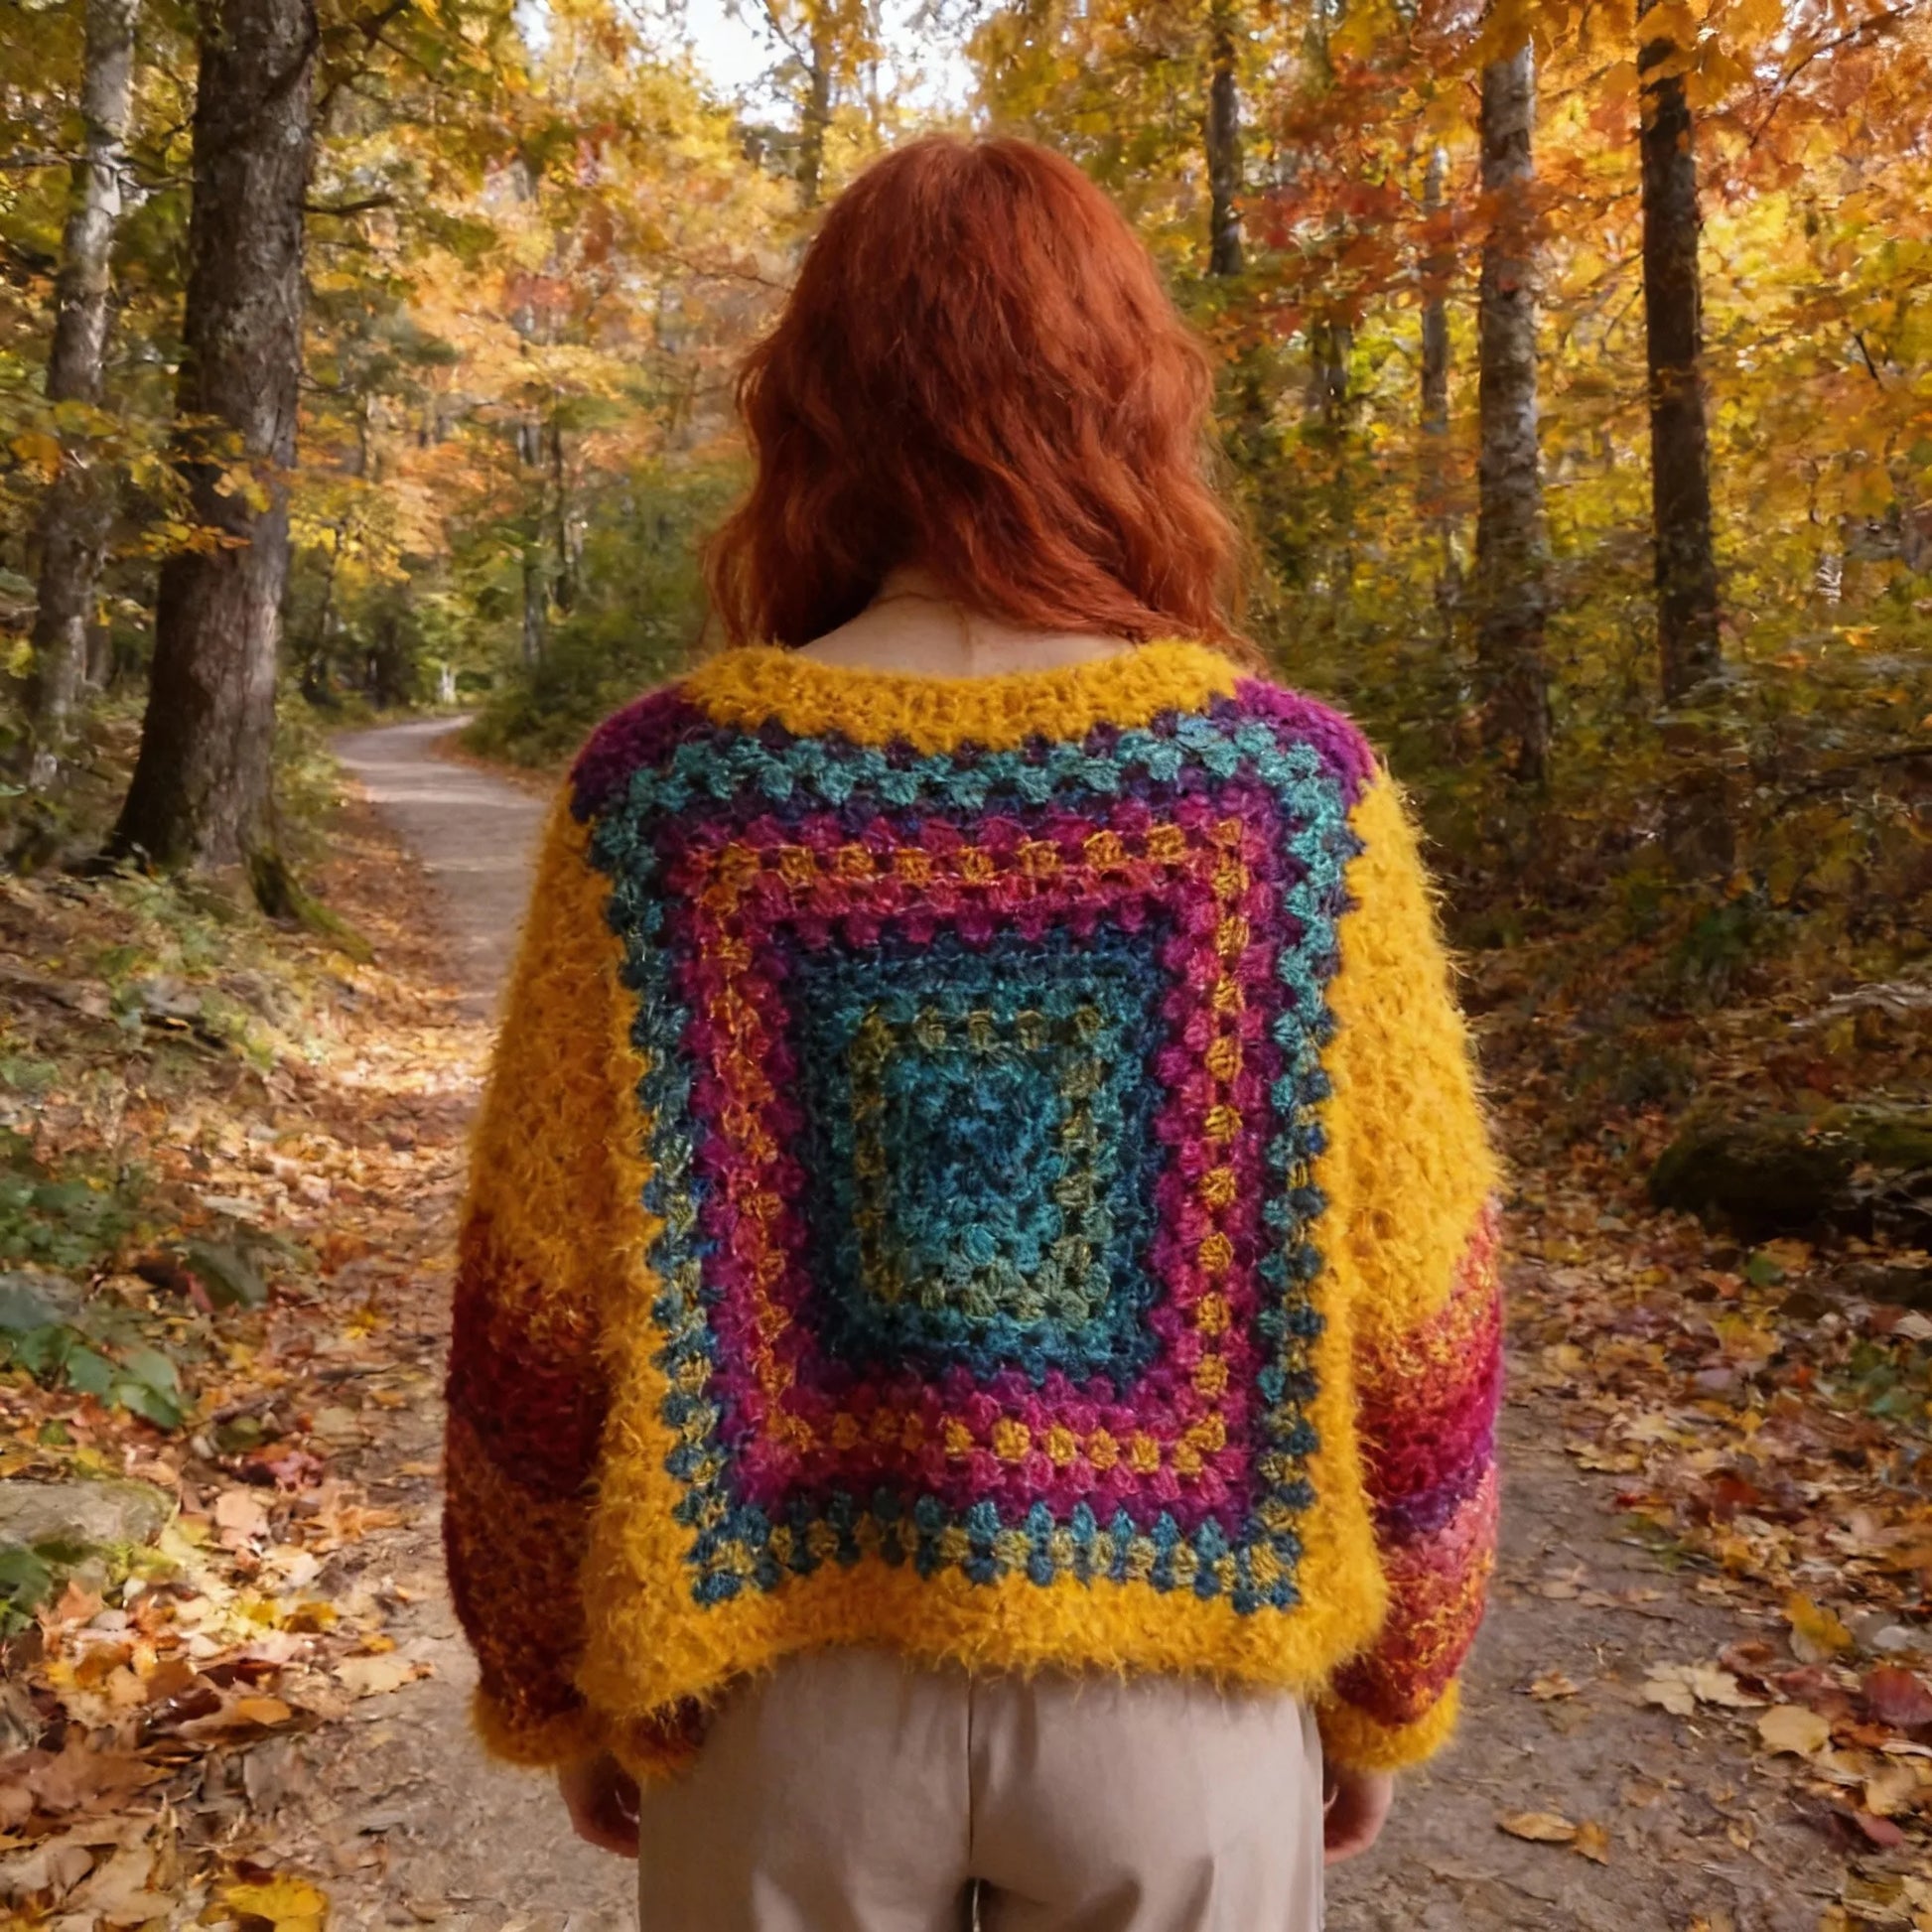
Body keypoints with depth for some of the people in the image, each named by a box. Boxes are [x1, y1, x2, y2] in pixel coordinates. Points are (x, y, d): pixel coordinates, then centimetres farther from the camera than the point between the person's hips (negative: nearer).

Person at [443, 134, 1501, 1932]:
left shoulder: (665, 784, -14)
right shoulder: (1290, 778, -14)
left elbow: (548, 1314, -9)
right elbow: (1405, 1307, -9)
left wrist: (560, 1691, 7)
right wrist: (1385, 1684, 8)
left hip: (787, 1672, 0)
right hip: (1173, 1684, 1)